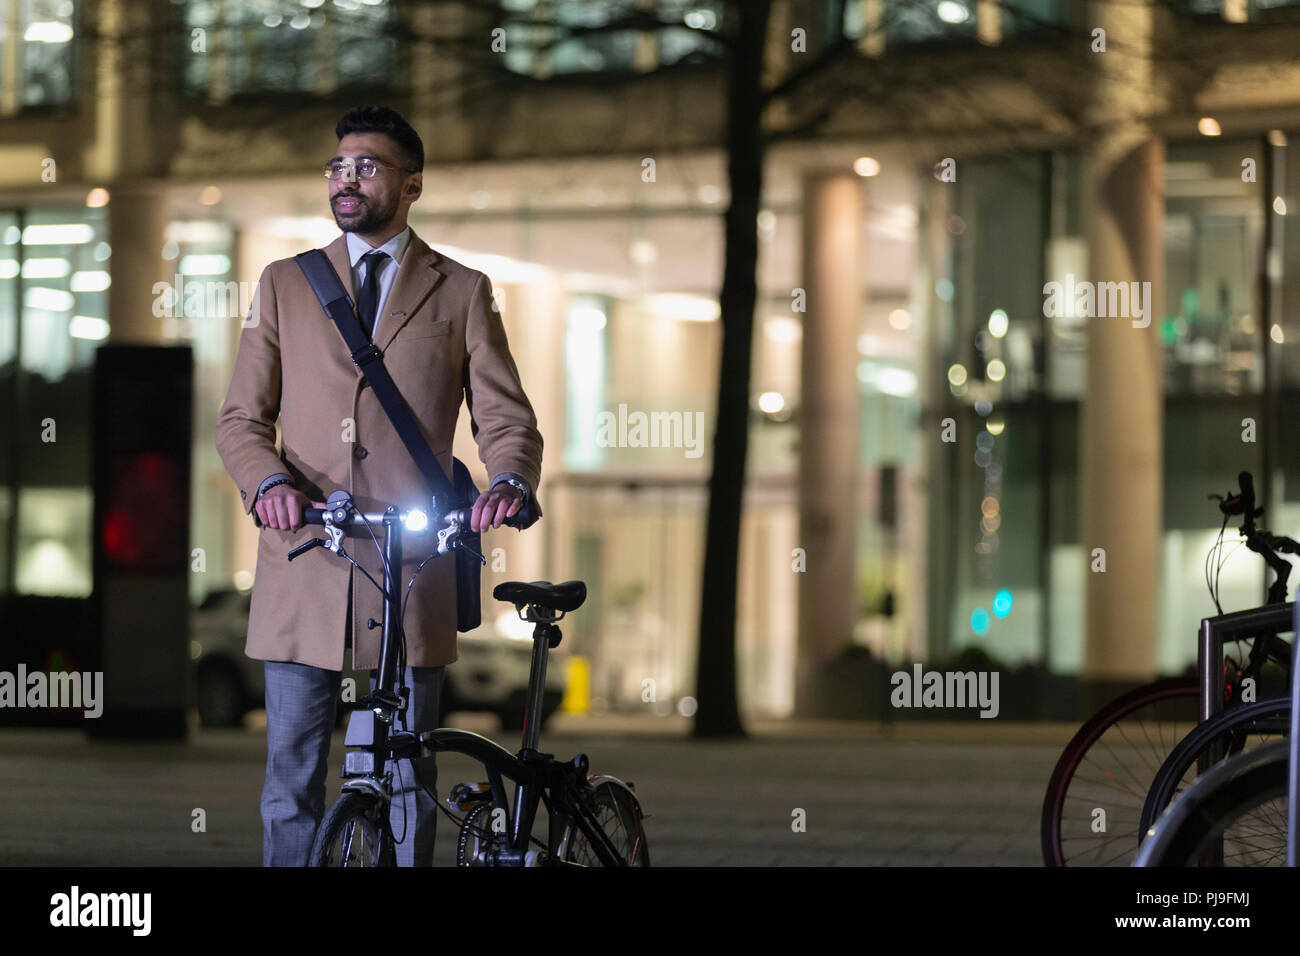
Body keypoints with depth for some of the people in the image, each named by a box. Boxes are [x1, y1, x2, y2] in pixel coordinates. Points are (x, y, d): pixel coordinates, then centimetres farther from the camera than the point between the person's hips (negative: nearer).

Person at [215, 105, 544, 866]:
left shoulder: (462, 292, 10)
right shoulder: (285, 285, 14)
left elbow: (506, 418, 4)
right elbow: (241, 420, 10)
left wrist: (511, 483, -19)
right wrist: (271, 483, -12)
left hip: (411, 569, -1)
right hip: (304, 568, 1)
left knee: (408, 780, 3)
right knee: (292, 775, 1)